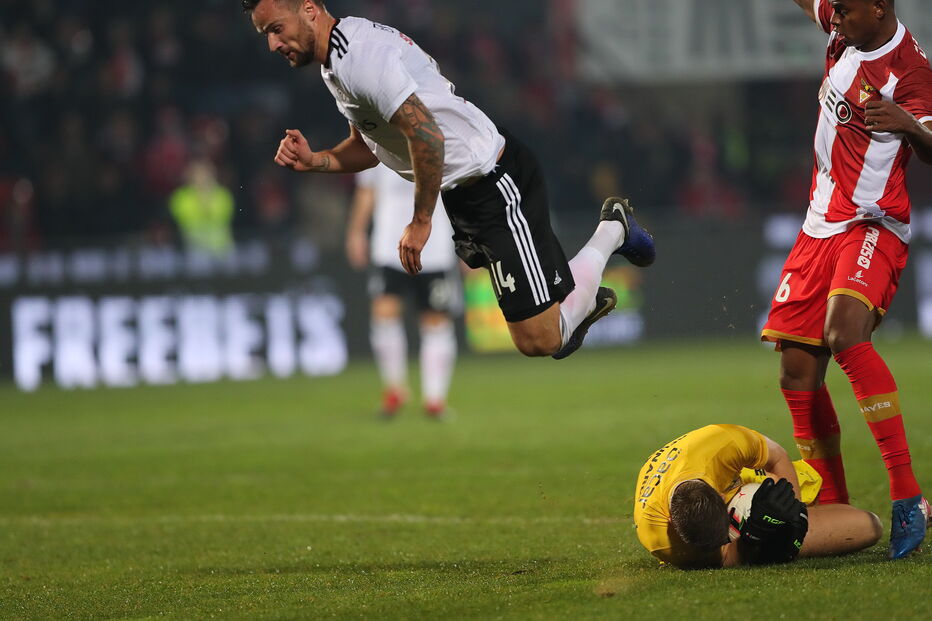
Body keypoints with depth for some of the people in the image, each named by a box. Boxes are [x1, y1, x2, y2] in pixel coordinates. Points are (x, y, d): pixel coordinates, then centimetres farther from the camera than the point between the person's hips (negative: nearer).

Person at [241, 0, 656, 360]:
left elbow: (426, 135, -30)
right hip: (463, 194, 10)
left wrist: (420, 223, -19)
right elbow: (369, 145, 17)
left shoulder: (360, 57, -25)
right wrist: (314, 161, -2)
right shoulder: (335, 60, 8)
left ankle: (611, 230, 11)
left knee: (539, 341, -8)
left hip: (497, 183, -10)